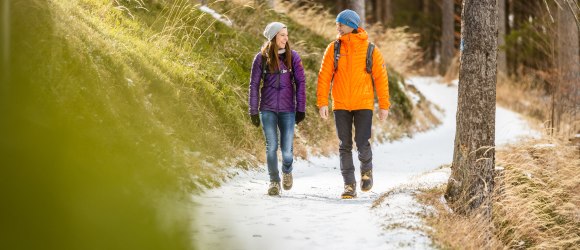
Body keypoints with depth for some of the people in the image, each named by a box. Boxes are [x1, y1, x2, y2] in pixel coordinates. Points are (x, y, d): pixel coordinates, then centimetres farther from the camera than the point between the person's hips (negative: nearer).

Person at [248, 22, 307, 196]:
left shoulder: (292, 57, 2)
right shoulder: (261, 58, 1)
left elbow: (300, 82, 3)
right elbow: (254, 85, 5)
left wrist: (301, 109, -1)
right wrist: (253, 111, 1)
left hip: (287, 109, 0)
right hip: (267, 109, 0)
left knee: (287, 149, -2)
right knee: (271, 147, -4)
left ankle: (287, 171, 31)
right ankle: (274, 181, 14)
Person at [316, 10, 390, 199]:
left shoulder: (370, 50, -2)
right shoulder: (333, 48, 1)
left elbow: (381, 78, 0)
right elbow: (324, 76, 0)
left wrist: (384, 105, -2)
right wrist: (322, 102, -7)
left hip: (363, 105, -2)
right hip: (341, 105, 2)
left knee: (362, 144, -9)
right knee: (345, 146, 3)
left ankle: (366, 170, 22)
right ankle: (349, 186, 10)